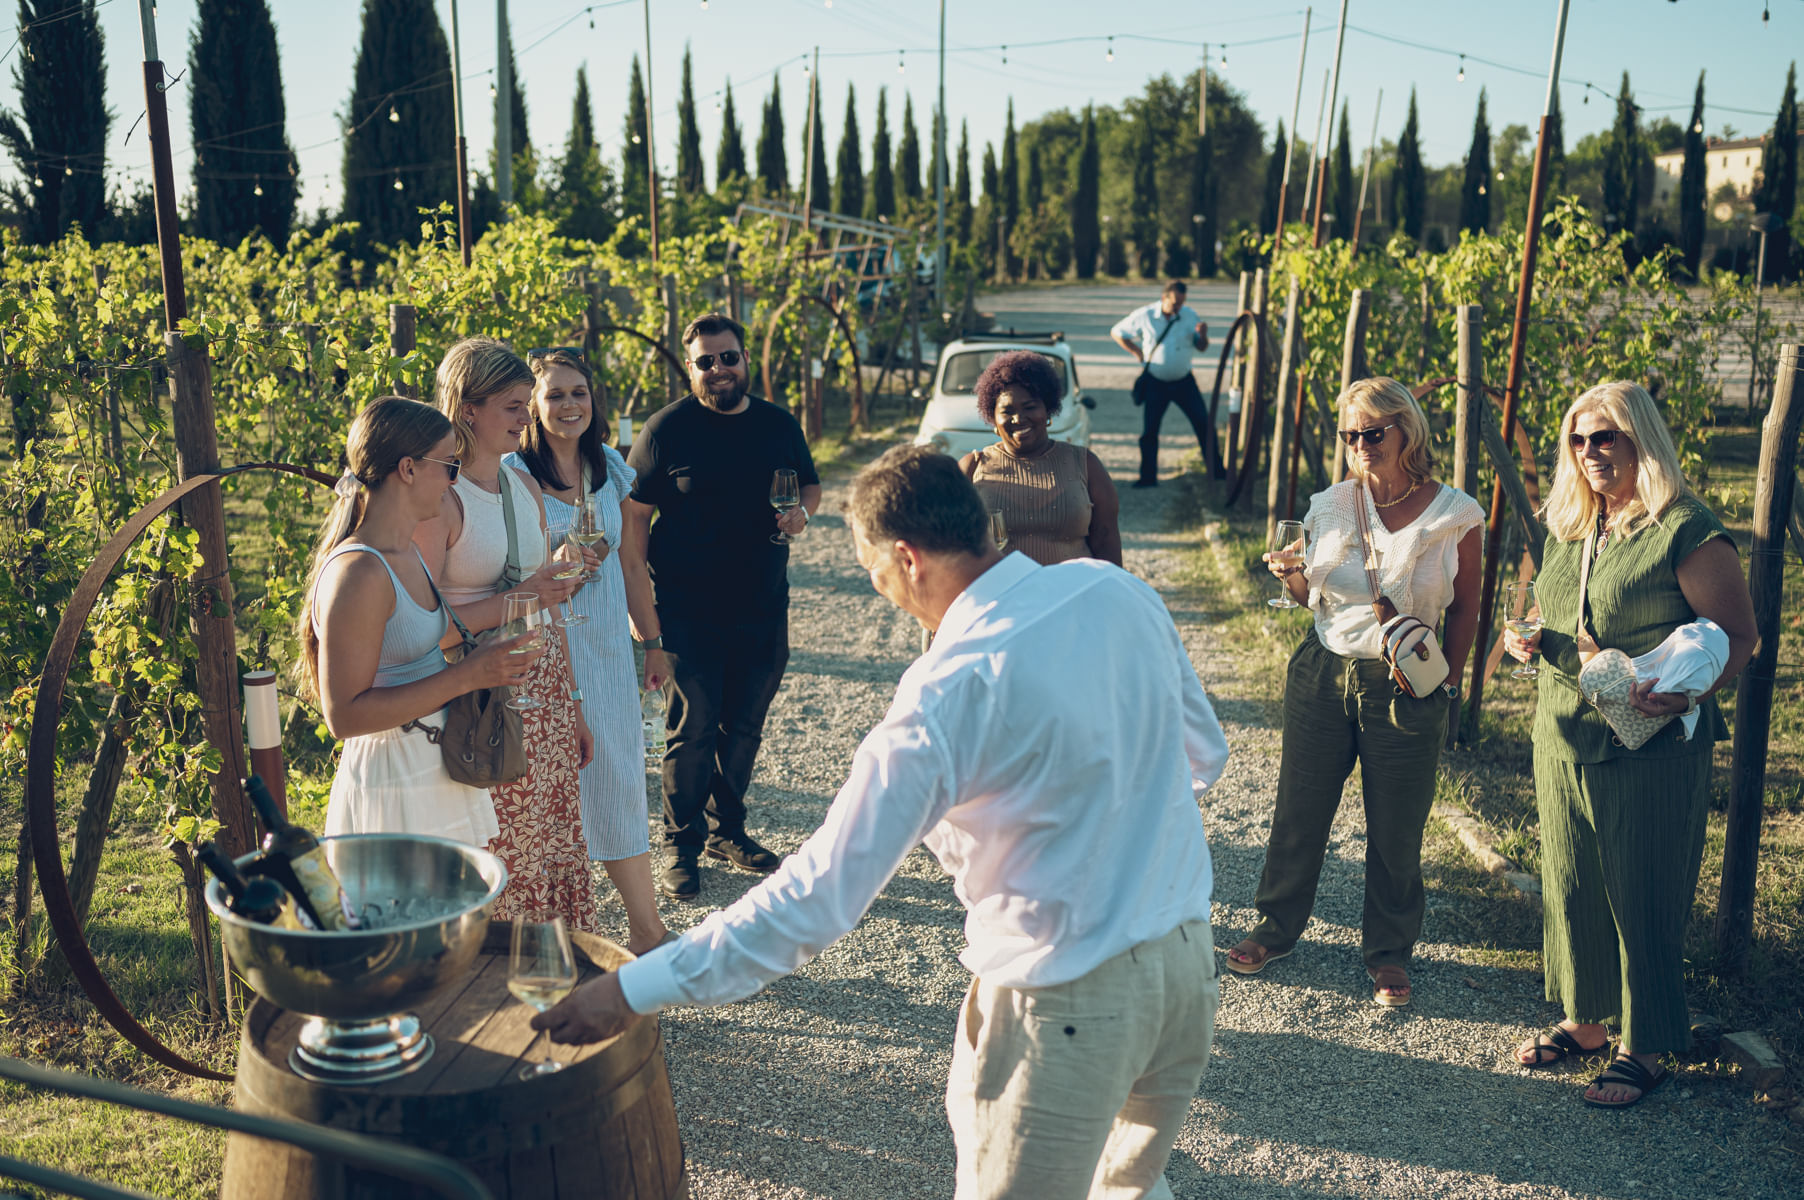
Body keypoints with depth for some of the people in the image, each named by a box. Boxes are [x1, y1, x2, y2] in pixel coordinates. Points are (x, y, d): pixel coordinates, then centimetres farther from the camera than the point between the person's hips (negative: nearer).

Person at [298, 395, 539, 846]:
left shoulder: (407, 555, 9)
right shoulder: (357, 573, -21)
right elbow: (344, 716, -24)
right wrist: (464, 676, -24)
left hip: (439, 772, 9)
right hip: (394, 789, -9)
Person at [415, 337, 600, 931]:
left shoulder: (525, 487, 10)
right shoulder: (441, 499, -13)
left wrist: (572, 703, 16)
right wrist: (514, 599, -21)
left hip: (544, 691, 7)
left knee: (556, 848, 12)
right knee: (494, 861, 2)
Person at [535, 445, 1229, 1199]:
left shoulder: (947, 697, -22)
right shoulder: (1118, 590, -4)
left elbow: (819, 895, -21)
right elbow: (1204, 753, 10)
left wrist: (633, 991, -15)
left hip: (1069, 1004, -6)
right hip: (1189, 954, 7)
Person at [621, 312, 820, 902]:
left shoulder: (779, 425, 6)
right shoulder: (665, 430, -7)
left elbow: (810, 483, 21)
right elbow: (633, 522, -7)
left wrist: (801, 509, -5)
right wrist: (647, 629, -13)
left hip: (763, 610, 4)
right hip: (689, 614, -4)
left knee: (744, 726, 15)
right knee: (693, 729, 1)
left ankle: (727, 829, 33)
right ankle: (681, 844, 19)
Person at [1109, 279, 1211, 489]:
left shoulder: (1190, 315, -3)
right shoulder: (1144, 316, -7)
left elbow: (1202, 347, 4)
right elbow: (1116, 332, 4)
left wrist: (1203, 335, -19)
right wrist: (1137, 353, -2)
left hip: (1184, 381, 1)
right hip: (1155, 383, -1)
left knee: (1204, 424, -1)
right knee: (1149, 430, 1)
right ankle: (1148, 477, 13)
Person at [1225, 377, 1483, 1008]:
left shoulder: (1453, 514, -5)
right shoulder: (1330, 506, 0)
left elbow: (1464, 606, 6)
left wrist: (1448, 683, 3)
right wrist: (1291, 577, -11)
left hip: (1405, 689, -2)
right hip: (1323, 673, 2)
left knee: (1396, 831, 7)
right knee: (1298, 812, 10)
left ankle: (1388, 950, 29)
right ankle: (1277, 927, 31)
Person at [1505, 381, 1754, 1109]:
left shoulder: (1686, 532, -13)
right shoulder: (1568, 528, 10)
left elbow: (1738, 638, -13)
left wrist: (1687, 691, -30)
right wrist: (1529, 641, 1)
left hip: (1652, 748, -7)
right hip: (1563, 735, 7)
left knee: (1643, 897, 3)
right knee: (1570, 885, 15)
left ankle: (1645, 1048, 19)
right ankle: (1585, 1021, 32)